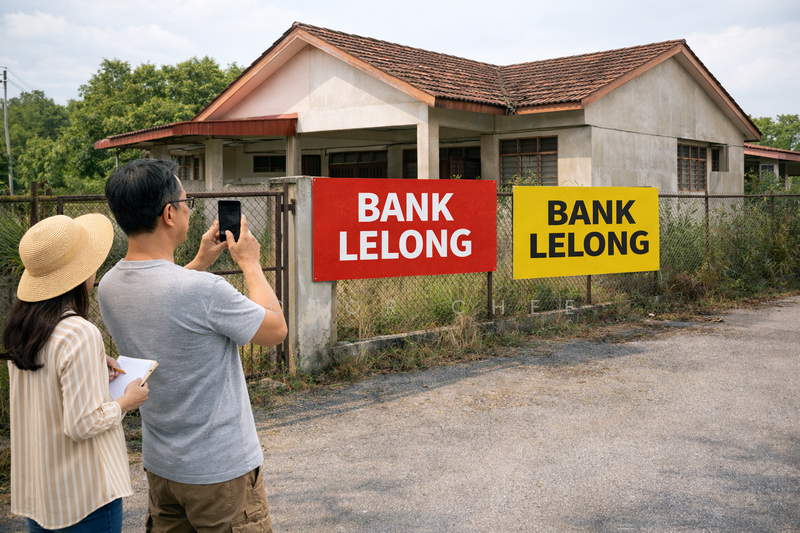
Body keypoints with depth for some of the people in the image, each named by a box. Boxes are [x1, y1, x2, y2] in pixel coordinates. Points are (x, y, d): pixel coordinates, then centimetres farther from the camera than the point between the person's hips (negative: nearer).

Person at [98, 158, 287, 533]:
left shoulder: (109, 287, -5)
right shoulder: (204, 291, -28)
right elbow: (275, 330, -12)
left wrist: (200, 262, 16)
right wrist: (250, 264, -2)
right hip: (220, 469, -7)